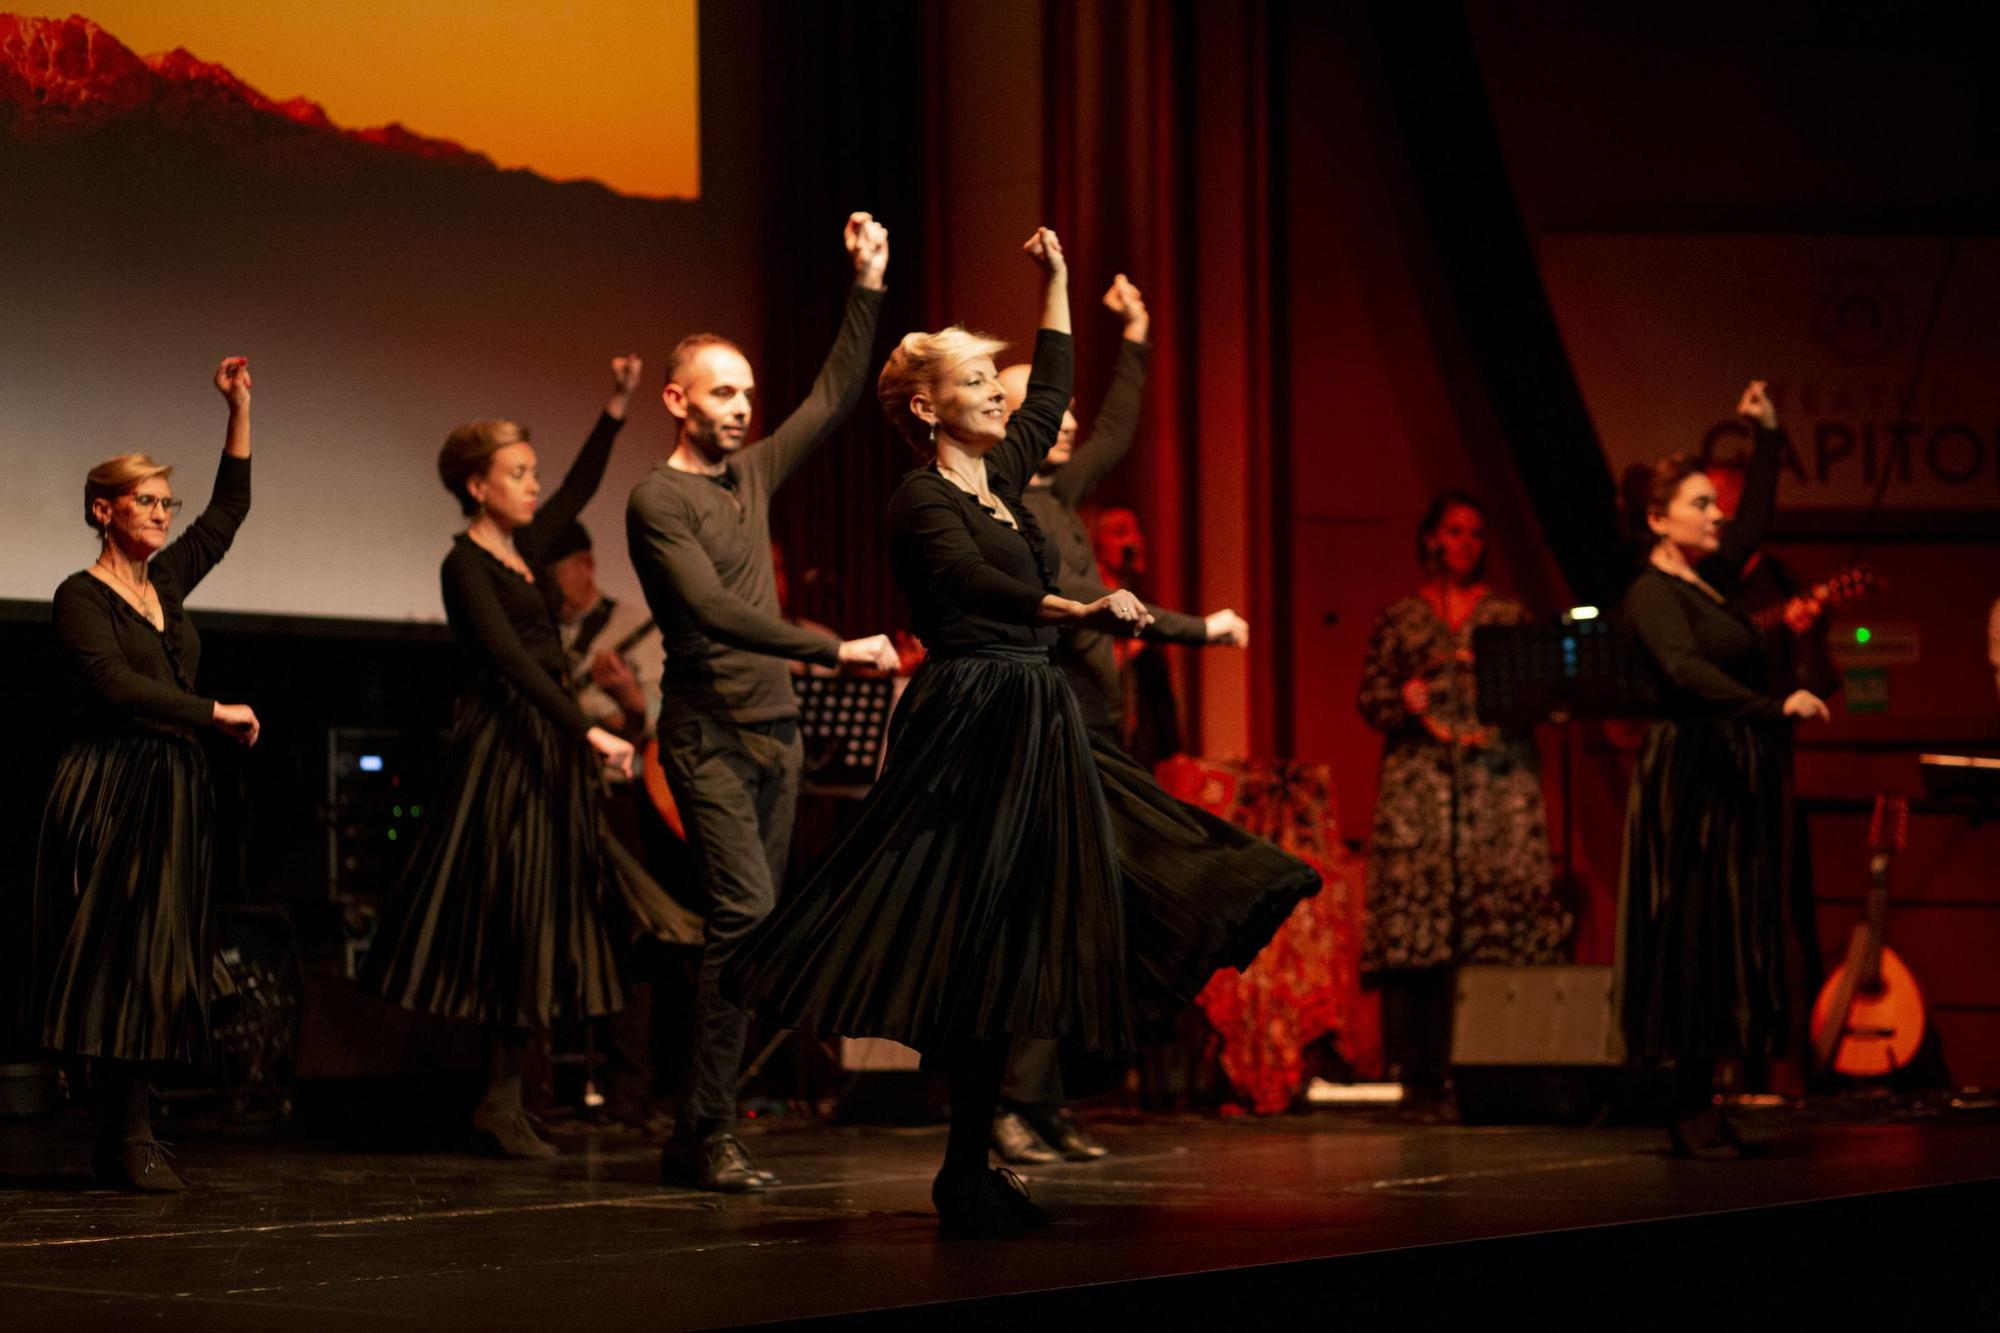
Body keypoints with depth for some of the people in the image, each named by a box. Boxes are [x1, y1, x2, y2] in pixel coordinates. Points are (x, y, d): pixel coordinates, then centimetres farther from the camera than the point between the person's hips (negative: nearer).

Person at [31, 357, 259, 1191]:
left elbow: (229, 511, 22)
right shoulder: (82, 597, -6)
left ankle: (122, 1137, 6)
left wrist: (239, 412, 17)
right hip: (112, 794, -8)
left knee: (163, 963, 4)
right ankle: (130, 1139, -11)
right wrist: (215, 713, -12)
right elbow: (116, 686, -18)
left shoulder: (164, 583, 14)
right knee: (125, 961, -10)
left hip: (172, 793, 8)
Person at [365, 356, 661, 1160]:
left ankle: (503, 1100, 9)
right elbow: (512, 660, -22)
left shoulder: (523, 549, 13)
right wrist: (588, 731, -28)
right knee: (509, 920, -8)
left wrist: (616, 408, 19)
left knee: (539, 927, 7)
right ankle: (500, 1101, -4)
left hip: (547, 749, 9)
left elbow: (579, 491, 27)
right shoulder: (466, 567, -11)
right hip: (501, 752, -9)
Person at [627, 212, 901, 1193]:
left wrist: (868, 286, 12)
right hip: (710, 733, -8)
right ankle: (706, 1134, -14)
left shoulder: (752, 474, 13)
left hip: (774, 727, 8)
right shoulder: (658, 500, -9)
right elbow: (719, 613, -19)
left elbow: (835, 397, 19)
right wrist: (834, 649, -23)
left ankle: (703, 1128, 7)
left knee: (749, 922, 5)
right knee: (745, 915, -16)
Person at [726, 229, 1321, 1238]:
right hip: (972, 728, -10)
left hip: (1032, 732, 10)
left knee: (1010, 954, 8)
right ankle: (964, 1181, -8)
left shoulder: (1000, 479, 16)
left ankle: (971, 1173, 11)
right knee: (972, 948, -10)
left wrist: (1057, 284, 37)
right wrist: (1081, 613, -42)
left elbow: (1049, 397, 34)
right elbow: (977, 584, -28)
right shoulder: (920, 501, -9)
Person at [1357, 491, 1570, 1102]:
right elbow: (1370, 698, 9)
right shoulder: (1399, 618, 13)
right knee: (1415, 914, -10)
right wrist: (1408, 703, -10)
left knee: (1503, 908, -10)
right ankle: (1415, 1070, -11)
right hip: (1420, 782, -1)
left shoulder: (1507, 615, 15)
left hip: (1499, 779, 1)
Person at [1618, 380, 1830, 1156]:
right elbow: (1687, 671, -29)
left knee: (1730, 940, 7)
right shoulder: (1653, 594, -12)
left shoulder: (1712, 579, 14)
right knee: (1694, 938, -9)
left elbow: (1757, 517, 32)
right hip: (1692, 781, -9)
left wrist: (1767, 437, 30)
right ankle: (1691, 1112, -7)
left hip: (1736, 779, 9)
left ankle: (1696, 1105, 8)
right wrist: (1775, 707, -37)